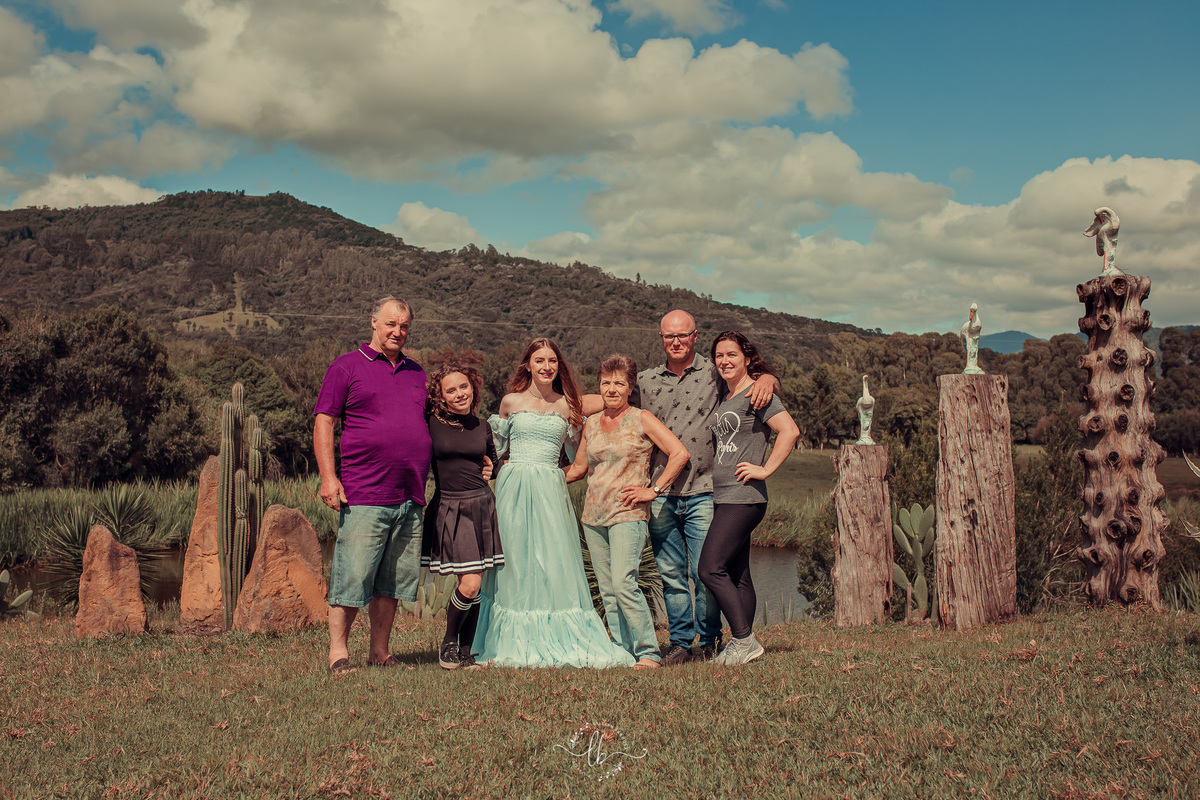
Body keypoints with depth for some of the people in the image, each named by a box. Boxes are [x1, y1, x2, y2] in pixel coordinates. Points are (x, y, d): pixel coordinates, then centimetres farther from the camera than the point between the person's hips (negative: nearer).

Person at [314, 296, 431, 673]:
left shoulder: (416, 373, 19)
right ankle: (338, 651, 5)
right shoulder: (347, 367, 3)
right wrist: (328, 476, -11)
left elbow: (429, 425, 29)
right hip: (363, 497, -5)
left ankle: (380, 651, 18)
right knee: (352, 576, -6)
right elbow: (323, 423, -1)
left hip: (410, 500, 6)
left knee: (393, 579, 9)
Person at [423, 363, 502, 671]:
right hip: (449, 508, -4)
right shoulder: (432, 424, -3)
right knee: (469, 585, -13)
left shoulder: (482, 427, 10)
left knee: (476, 585, 4)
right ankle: (448, 642, 11)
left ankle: (466, 653, 15)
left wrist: (488, 468, 10)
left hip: (482, 506, 4)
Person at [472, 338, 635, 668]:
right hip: (515, 488, 0)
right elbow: (499, 446, 18)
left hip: (551, 489, 1)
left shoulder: (566, 406, 8)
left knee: (555, 564, -3)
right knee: (516, 563, 2)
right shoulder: (511, 402, 6)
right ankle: (515, 645, 10)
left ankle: (561, 642, 3)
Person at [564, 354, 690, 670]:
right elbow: (578, 468, 24)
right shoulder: (591, 424, 13)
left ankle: (648, 652, -8)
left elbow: (679, 453, -8)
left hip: (628, 515, -6)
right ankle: (623, 651, 13)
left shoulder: (641, 420, -2)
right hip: (593, 517, 6)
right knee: (607, 591, 5)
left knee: (624, 584, -17)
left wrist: (654, 490, -9)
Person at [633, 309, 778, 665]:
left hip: (702, 492, -2)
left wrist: (766, 379, -13)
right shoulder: (645, 381, 12)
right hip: (659, 494, 3)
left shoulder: (714, 374, 4)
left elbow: (768, 382, 9)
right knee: (671, 575, 6)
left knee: (705, 572, -4)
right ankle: (680, 642, 17)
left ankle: (710, 641, 13)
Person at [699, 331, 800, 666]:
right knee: (736, 576, 9)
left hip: (743, 497, -9)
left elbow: (790, 431, -19)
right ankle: (741, 644, 13)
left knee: (711, 569, -14)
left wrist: (765, 470, -17)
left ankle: (745, 640, -7)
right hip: (723, 499, 9)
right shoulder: (723, 398, 18)